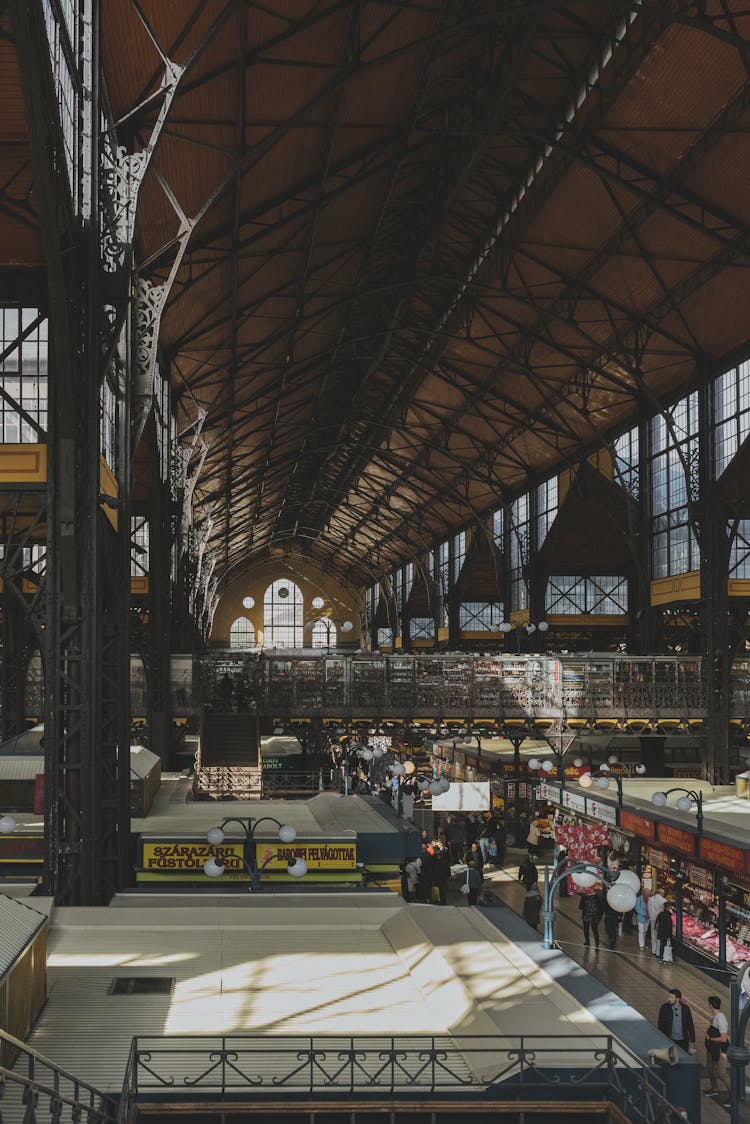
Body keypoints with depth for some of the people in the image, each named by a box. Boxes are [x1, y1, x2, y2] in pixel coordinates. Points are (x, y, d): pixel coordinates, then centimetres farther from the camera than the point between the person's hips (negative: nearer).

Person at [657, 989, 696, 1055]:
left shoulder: (685, 1008, -4)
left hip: (683, 1041, 1)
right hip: (669, 1040, -1)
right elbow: (660, 1025, -2)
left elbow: (690, 1025, 4)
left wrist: (692, 1041, 5)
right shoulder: (664, 1008, -7)